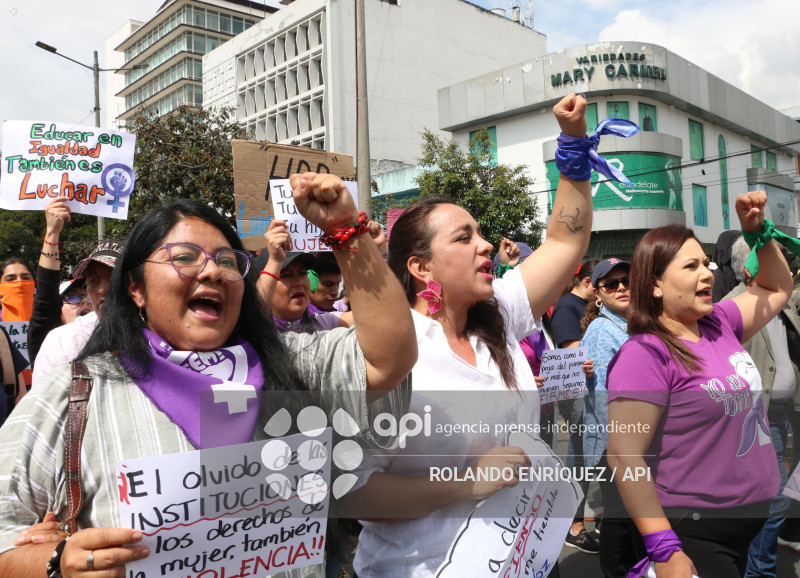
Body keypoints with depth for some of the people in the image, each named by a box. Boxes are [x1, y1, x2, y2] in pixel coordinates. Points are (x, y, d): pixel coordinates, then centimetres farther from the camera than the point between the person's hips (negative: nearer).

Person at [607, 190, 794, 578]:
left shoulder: (719, 324, 4)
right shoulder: (644, 354, -21)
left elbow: (777, 287, 21)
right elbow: (624, 457, -25)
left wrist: (756, 229, 7)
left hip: (751, 519, 8)